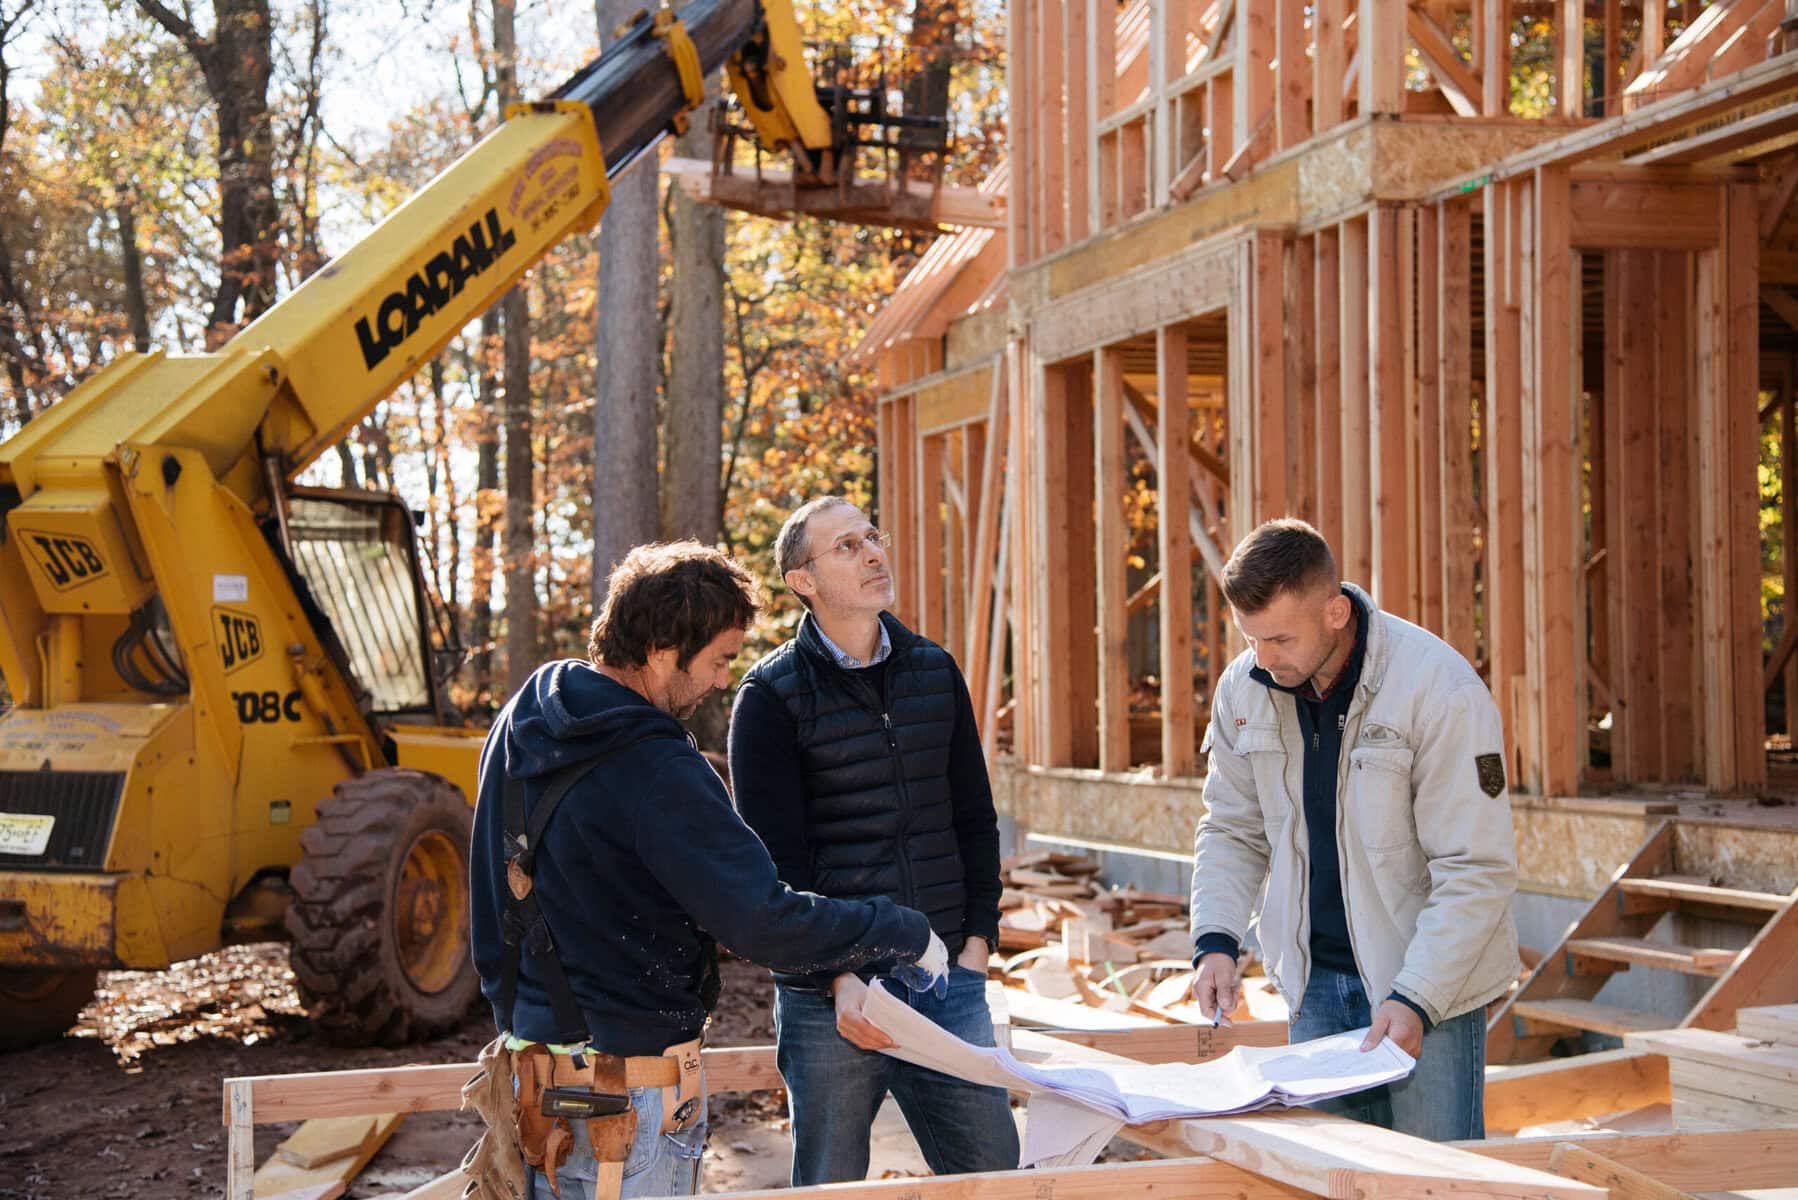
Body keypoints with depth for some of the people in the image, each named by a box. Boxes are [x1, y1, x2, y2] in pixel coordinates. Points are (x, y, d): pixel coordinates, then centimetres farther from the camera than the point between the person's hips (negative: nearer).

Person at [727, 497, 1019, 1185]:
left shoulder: (935, 671, 11)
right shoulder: (772, 696, -4)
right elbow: (775, 862, -8)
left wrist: (978, 941, 6)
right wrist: (836, 979, -14)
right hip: (828, 993, -4)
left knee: (993, 1167, 4)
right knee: (831, 1184, 6)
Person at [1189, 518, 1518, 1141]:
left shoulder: (1440, 691, -20)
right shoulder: (1243, 689, -2)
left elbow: (1477, 870, -18)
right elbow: (1232, 829, 11)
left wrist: (1414, 999, -25)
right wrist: (1215, 940, -6)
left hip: (1431, 981, -5)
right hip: (1315, 980, 5)